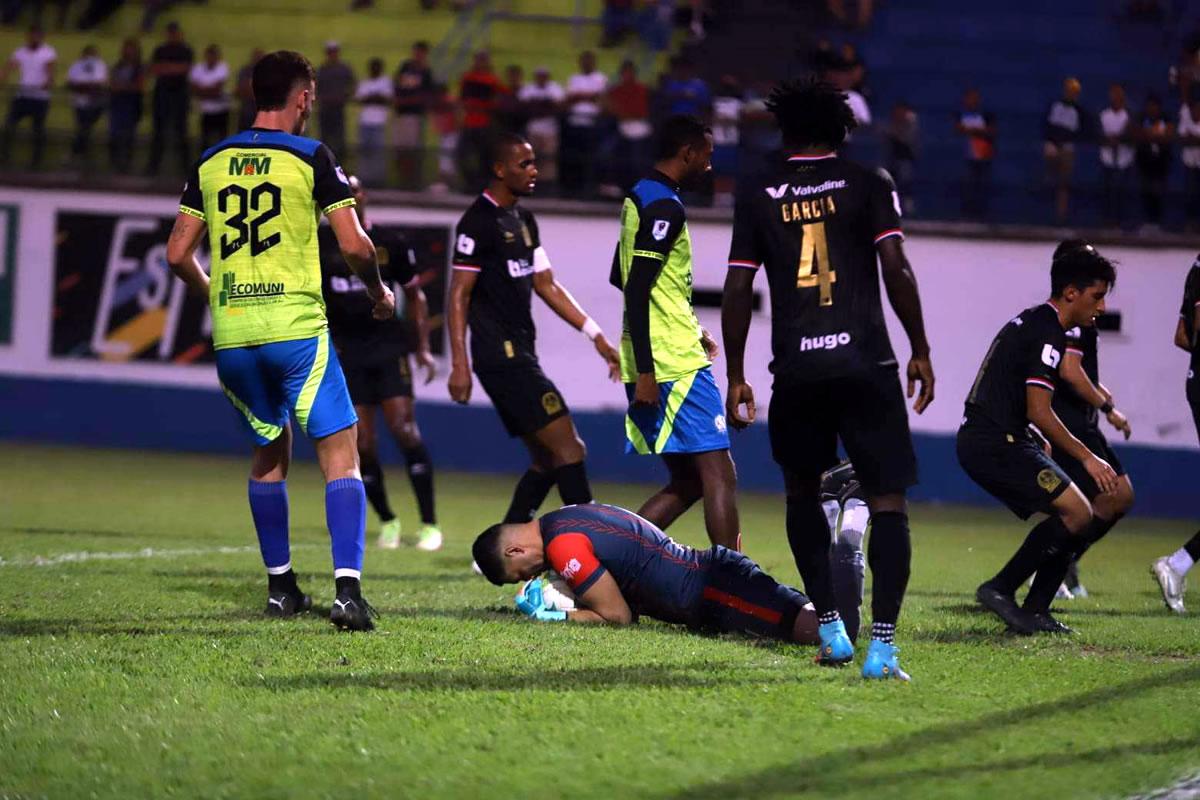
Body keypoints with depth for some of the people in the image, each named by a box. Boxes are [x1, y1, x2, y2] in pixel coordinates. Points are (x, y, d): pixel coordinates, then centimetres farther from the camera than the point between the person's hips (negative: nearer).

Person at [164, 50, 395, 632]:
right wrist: (379, 290, 11)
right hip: (295, 326, -5)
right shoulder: (310, 158, -3)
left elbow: (178, 253, 11)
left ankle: (279, 586, 27)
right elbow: (353, 244, -8)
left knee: (269, 452, 23)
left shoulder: (210, 163, 10)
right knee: (339, 452, -3)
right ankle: (347, 589, -18)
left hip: (231, 335, 5)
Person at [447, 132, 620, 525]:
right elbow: (459, 294, -13)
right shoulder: (479, 222, -11)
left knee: (546, 459, 10)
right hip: (501, 356, -10)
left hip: (520, 355, 10)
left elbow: (546, 286, 20)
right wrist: (460, 365, -18)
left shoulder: (523, 219, 17)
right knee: (566, 445, -13)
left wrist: (596, 336, 15)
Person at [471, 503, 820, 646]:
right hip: (713, 567, 10)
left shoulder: (563, 545, -14)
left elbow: (618, 616, -9)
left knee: (813, 627, -25)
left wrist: (556, 617, 0)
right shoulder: (565, 519, 17)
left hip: (715, 591, -10)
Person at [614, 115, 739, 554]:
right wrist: (645, 372, -22)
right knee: (719, 475, -8)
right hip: (676, 366, -10)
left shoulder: (639, 198, 17)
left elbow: (621, 278, 28)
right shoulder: (665, 207, -13)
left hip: (653, 365, 10)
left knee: (688, 482, 12)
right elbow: (636, 290, -20)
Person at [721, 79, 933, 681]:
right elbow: (896, 269, -4)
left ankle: (830, 628, 16)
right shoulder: (869, 185, 4)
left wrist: (735, 376, 16)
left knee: (802, 494, 22)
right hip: (865, 362, -2)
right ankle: (882, 643, -14)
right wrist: (919, 351, 4)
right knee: (887, 500, -1)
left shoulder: (759, 200, 9)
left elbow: (737, 293, 7)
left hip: (796, 371, 2)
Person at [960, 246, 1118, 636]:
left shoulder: (1030, 322, 19)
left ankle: (1034, 611, 6)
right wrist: (1086, 457, -15)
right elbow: (1038, 411, -20)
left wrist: (1035, 443, 27)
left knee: (1073, 517, 10)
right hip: (997, 443, -10)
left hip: (978, 440, 10)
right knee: (1076, 513, -15)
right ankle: (1001, 589, -12)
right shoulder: (1048, 333, -13)